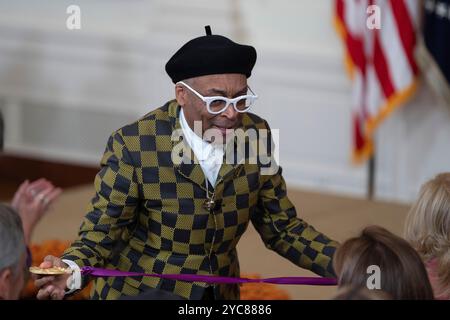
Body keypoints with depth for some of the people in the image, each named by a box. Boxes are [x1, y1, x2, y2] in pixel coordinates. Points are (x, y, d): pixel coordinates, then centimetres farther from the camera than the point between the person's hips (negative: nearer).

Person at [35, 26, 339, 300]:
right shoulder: (134, 145, -21)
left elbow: (282, 228, -2)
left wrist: (345, 264, -15)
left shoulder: (255, 134, -10)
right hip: (137, 293, -4)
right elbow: (103, 230, -15)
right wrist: (71, 271, -35)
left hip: (220, 292, 4)